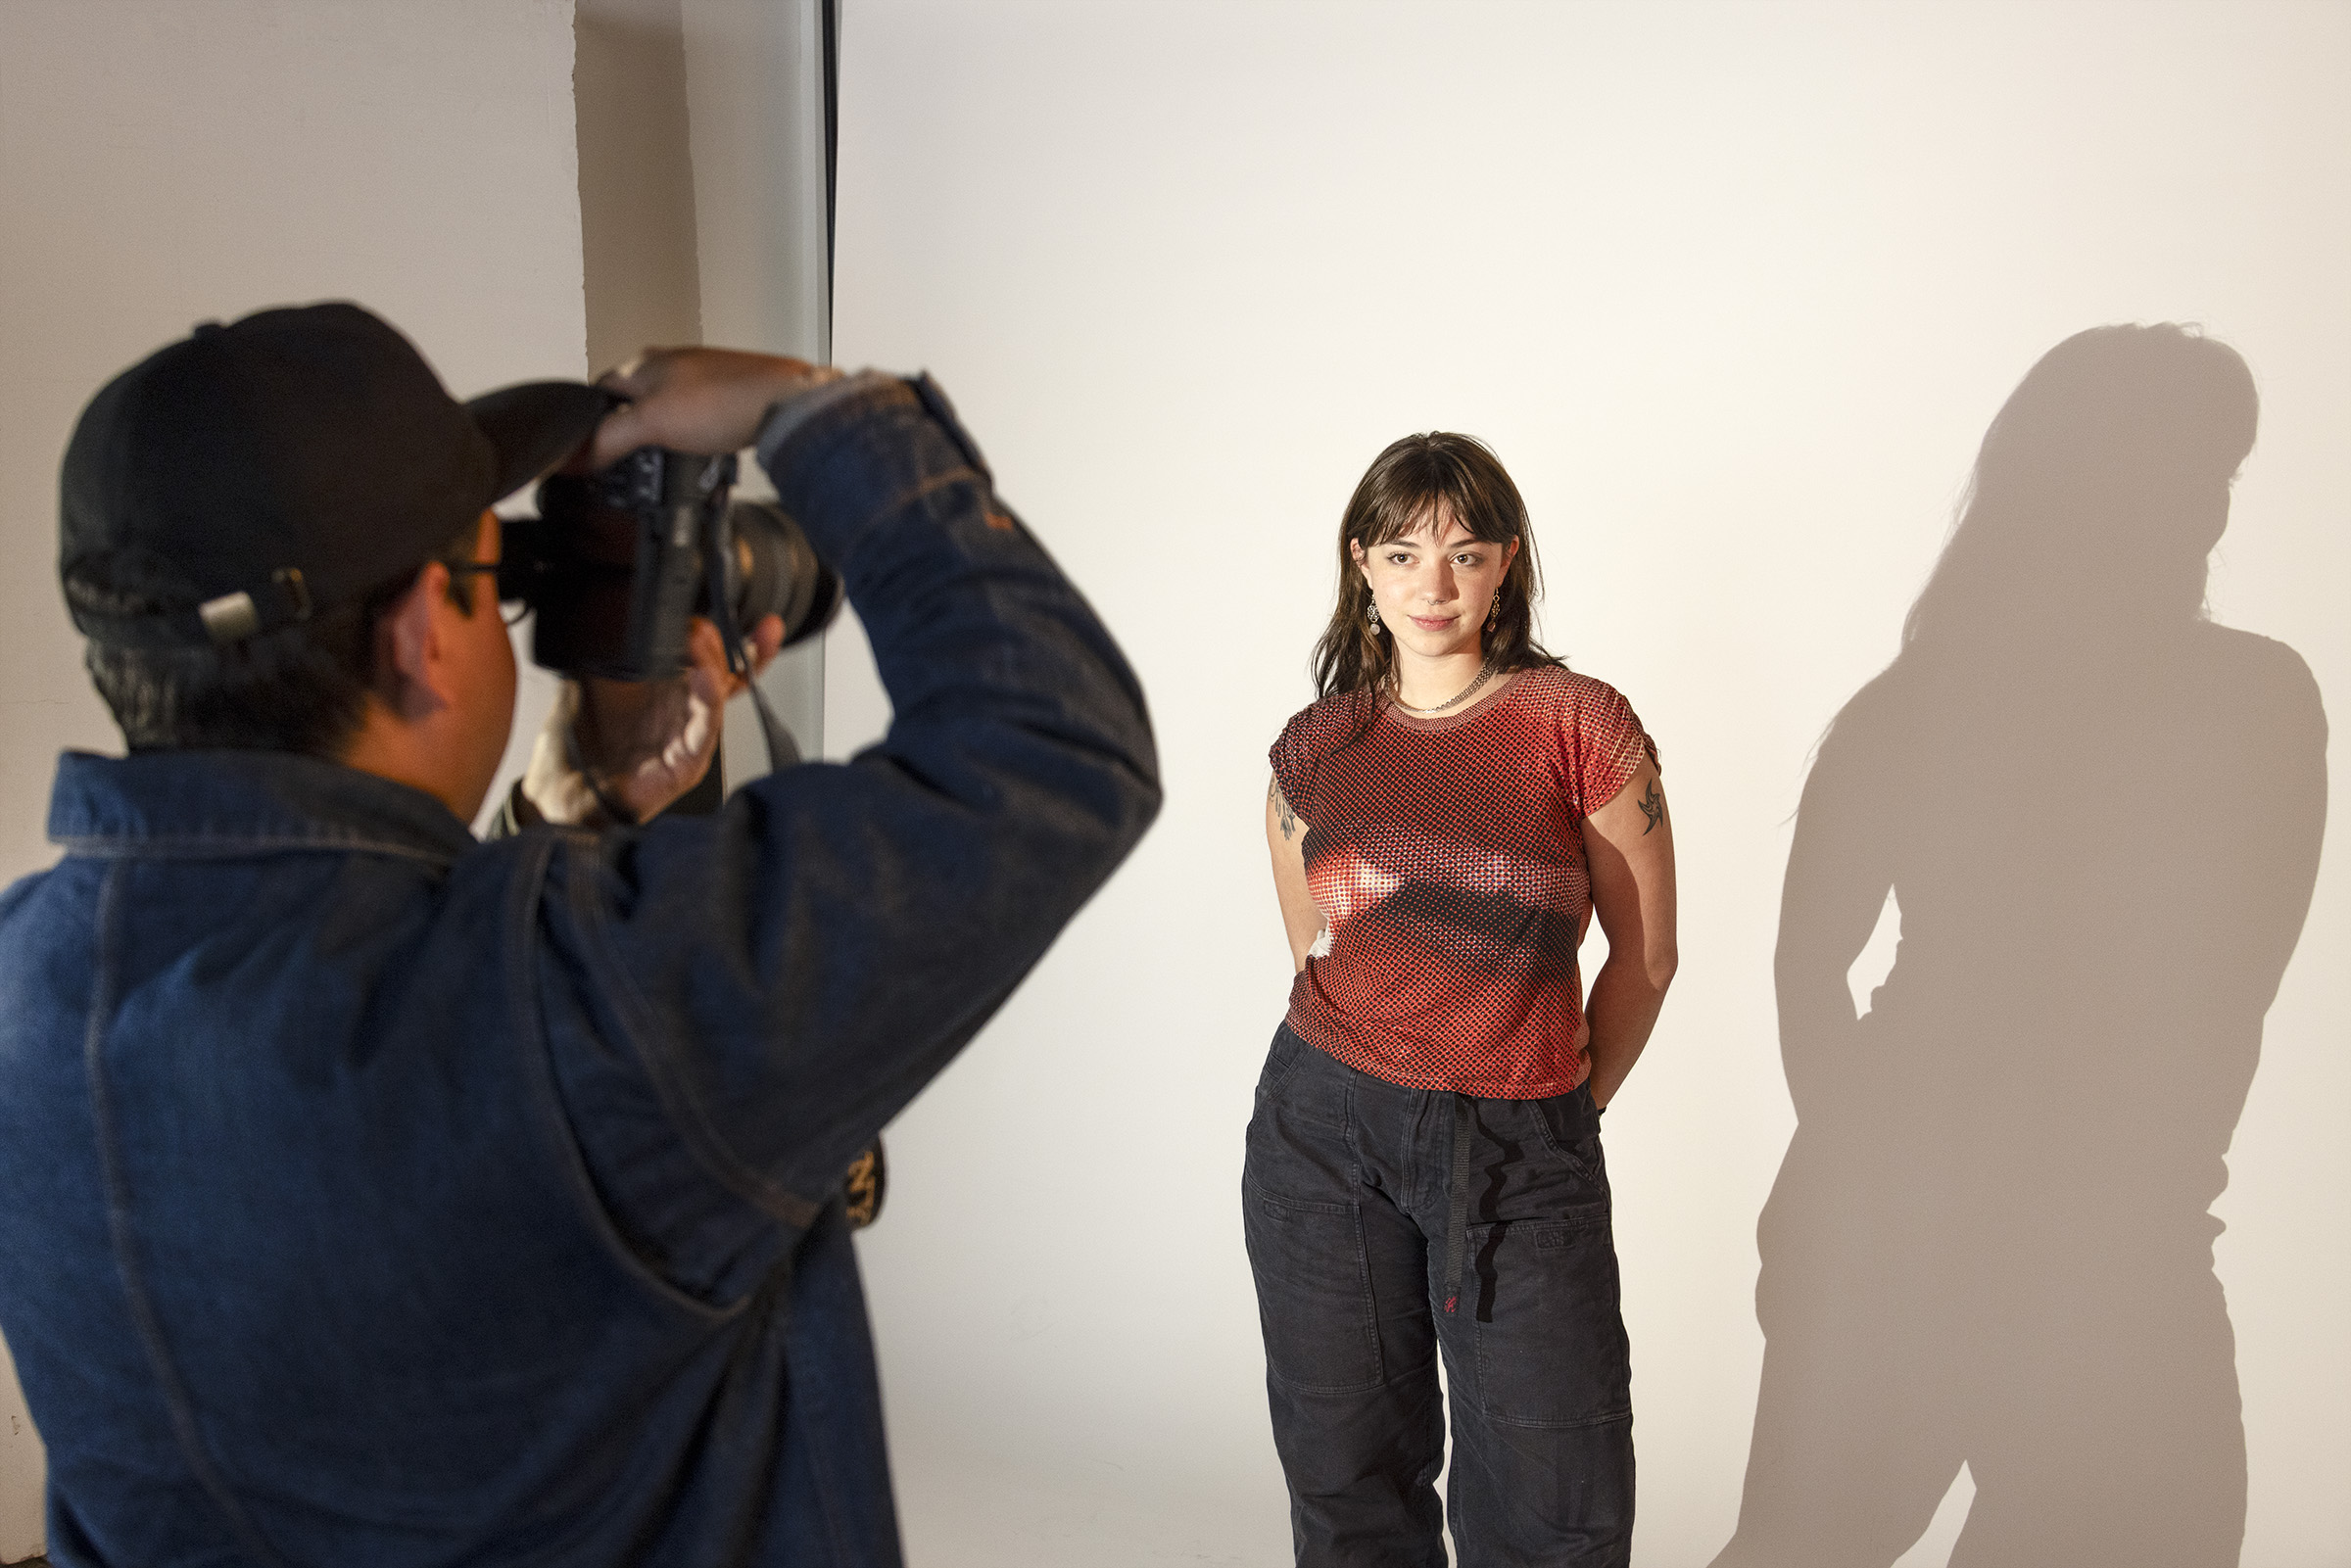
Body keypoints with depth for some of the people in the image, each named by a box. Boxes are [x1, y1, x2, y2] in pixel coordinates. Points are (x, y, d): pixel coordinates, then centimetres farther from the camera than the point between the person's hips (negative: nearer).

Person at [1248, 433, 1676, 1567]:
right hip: (1325, 1129, 2)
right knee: (1347, 1476, 14)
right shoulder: (1315, 749, 4)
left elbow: (1645, 953, 2)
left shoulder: (1583, 727, -5)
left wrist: (1568, 1107, 7)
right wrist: (1373, 1088, 11)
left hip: (1520, 1147, -2)